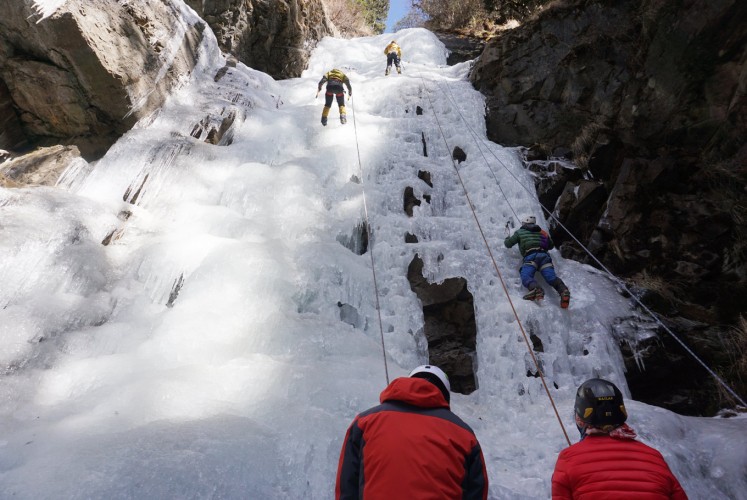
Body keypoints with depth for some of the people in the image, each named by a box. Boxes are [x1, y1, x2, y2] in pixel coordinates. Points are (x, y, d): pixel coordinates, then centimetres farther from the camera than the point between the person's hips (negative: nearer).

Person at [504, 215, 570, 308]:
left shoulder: (520, 232, 23)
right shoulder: (542, 232, 35)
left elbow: (508, 244, 24)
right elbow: (551, 246, 45)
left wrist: (507, 239, 46)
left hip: (531, 256, -4)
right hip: (544, 255, 4)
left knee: (525, 276, -23)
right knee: (551, 277, -16)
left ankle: (536, 289, -55)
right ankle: (563, 290, -46)